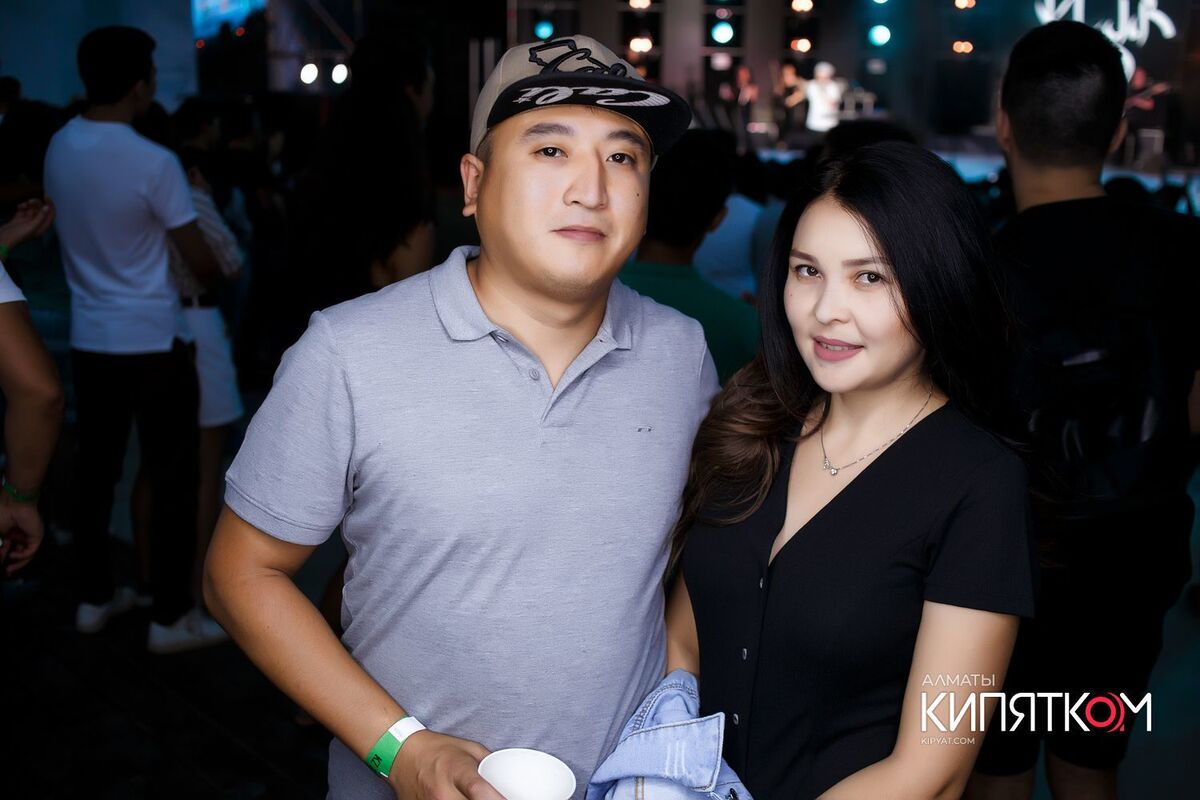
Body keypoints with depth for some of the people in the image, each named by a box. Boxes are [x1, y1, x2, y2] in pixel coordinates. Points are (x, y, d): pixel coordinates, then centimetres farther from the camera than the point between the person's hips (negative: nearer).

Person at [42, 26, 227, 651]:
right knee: (172, 481, 3)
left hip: (89, 338, 6)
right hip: (153, 342, -6)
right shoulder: (155, 163, -17)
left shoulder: (59, 147, 1)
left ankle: (94, 598, 28)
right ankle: (170, 618, 10)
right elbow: (201, 260, -10)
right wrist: (220, 281, 10)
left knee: (96, 472, 16)